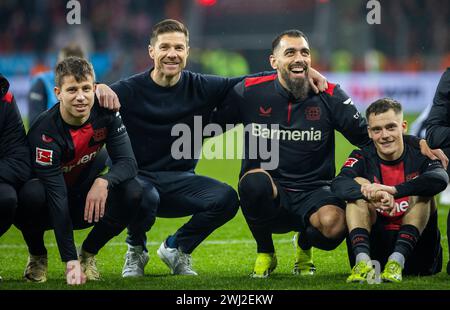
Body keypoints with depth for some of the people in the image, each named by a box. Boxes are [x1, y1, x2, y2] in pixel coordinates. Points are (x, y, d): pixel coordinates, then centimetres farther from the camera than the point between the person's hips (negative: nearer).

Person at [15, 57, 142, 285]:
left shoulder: (105, 113, -15)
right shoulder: (44, 132, -29)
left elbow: (128, 162, -17)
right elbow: (57, 197, -33)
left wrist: (103, 181, -42)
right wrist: (70, 261, -38)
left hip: (87, 200, 3)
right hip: (47, 210, -3)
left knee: (132, 192, -25)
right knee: (31, 194, -38)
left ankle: (88, 254, 1)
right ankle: (37, 257, -5)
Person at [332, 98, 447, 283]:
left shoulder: (419, 156, -2)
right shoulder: (363, 158, 3)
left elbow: (440, 179, -27)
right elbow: (338, 184, -20)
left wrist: (393, 190, -41)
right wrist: (372, 194, -41)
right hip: (374, 245, 1)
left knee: (422, 192, -18)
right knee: (359, 183, -14)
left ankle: (397, 261, -34)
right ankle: (363, 262, -34)